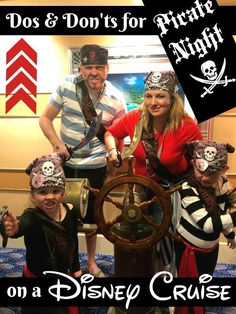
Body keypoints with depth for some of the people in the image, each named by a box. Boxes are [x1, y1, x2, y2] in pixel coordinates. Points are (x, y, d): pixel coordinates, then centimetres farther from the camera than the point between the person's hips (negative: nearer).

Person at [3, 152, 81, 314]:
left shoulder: (71, 212, -13)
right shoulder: (32, 216, -28)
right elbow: (22, 225, -53)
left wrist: (76, 269, 12)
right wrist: (14, 229, -75)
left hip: (63, 275, 5)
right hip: (37, 277, -5)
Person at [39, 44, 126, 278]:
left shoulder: (116, 100, -11)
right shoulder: (66, 86, -10)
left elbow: (118, 140, -2)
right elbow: (45, 118, -2)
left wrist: (112, 174, 3)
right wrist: (55, 142, -19)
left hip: (95, 168, -1)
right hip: (65, 163, 1)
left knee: (90, 214, 15)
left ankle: (91, 262, 38)